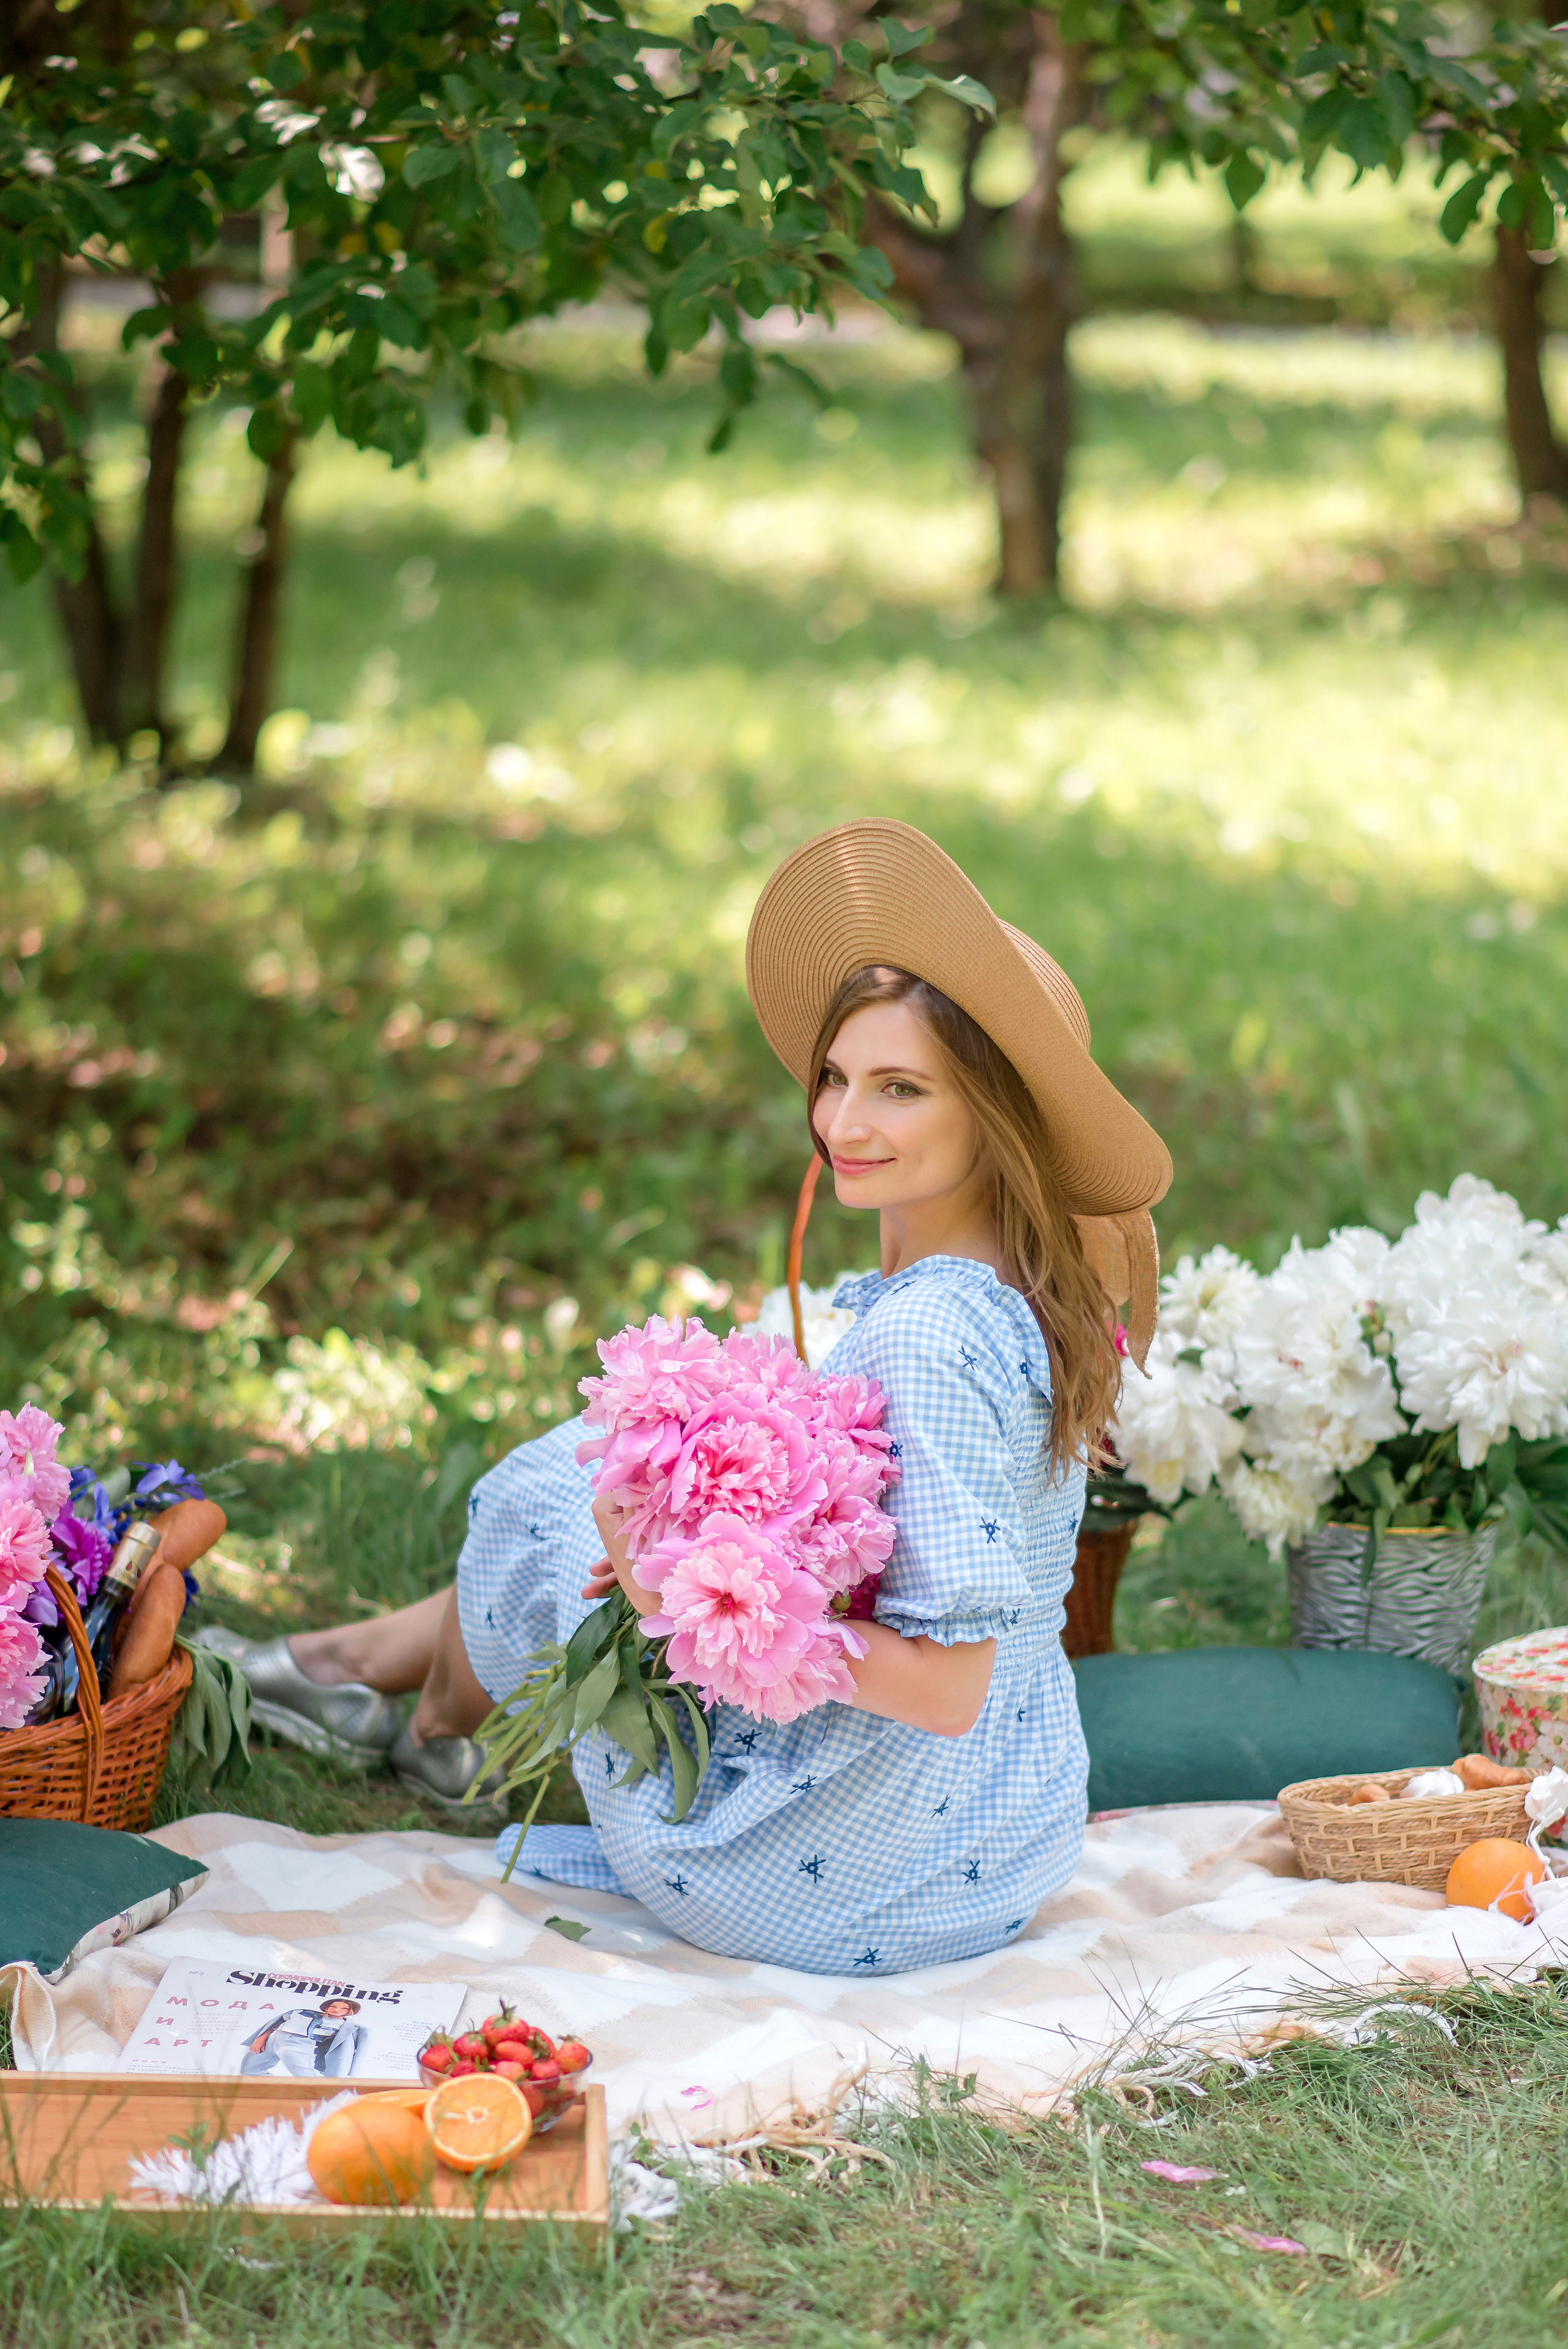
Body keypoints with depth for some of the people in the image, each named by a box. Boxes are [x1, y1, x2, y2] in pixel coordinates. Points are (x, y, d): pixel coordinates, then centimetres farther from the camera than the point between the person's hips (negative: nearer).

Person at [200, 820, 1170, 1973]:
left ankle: (444, 1719, 42)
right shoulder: (1043, 1298, 0)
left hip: (844, 1889, -8)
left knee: (536, 1493, 10)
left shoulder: (926, 1336, -28)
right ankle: (382, 1652, 42)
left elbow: (947, 1688, -30)